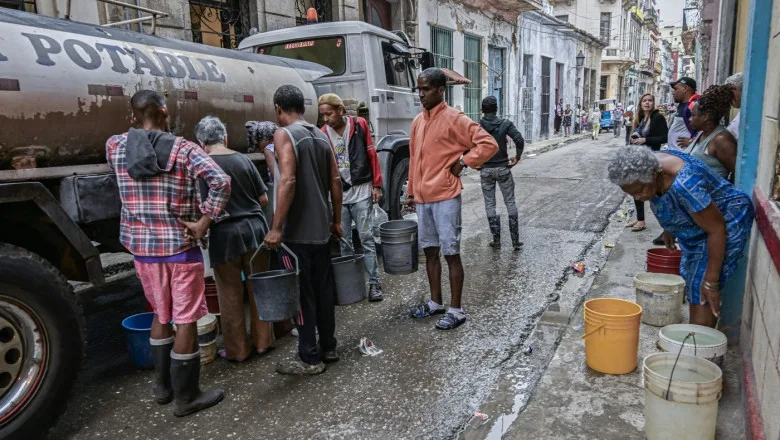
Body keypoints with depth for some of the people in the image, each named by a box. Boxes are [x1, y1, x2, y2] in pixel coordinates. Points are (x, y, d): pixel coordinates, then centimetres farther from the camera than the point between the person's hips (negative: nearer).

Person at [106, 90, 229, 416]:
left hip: (141, 246, 5)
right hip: (180, 246, -5)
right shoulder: (183, 149, -10)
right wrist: (204, 222, -17)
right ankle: (186, 397, 15)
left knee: (161, 315, 21)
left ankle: (163, 385, 33)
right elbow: (221, 181, -23)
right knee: (186, 320, 5)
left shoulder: (115, 146, 0)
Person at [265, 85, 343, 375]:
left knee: (302, 294, 1)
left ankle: (310, 359, 10)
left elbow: (287, 181, -22)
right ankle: (328, 347, 27)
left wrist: (276, 228, -22)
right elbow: (335, 181, 11)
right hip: (321, 228, 7)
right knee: (323, 290, 15)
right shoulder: (321, 136, 11)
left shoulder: (284, 134, -10)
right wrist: (336, 220, 18)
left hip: (297, 231, -7)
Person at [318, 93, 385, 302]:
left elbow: (372, 155, 2)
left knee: (366, 238, 1)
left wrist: (377, 185, 0)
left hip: (361, 191, -2)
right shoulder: (323, 134, 1)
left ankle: (374, 283, 8)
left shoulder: (359, 124, -1)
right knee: (343, 241, 9)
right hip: (338, 194, 2)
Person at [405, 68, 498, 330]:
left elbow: (489, 144, -14)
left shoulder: (455, 119, -10)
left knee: (451, 253, -1)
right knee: (430, 251, 15)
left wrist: (463, 162, -12)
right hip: (423, 199, 7)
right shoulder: (418, 122, 12)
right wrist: (412, 193, 19)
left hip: (445, 198, -7)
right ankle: (435, 302, 28)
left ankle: (456, 310, 9)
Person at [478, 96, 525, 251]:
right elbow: (520, 141, -16)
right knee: (510, 203, 9)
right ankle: (515, 241, 8)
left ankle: (496, 240, 12)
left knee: (490, 204, 10)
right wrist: (517, 157, -1)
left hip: (485, 170, 0)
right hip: (503, 168, 0)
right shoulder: (505, 123, -5)